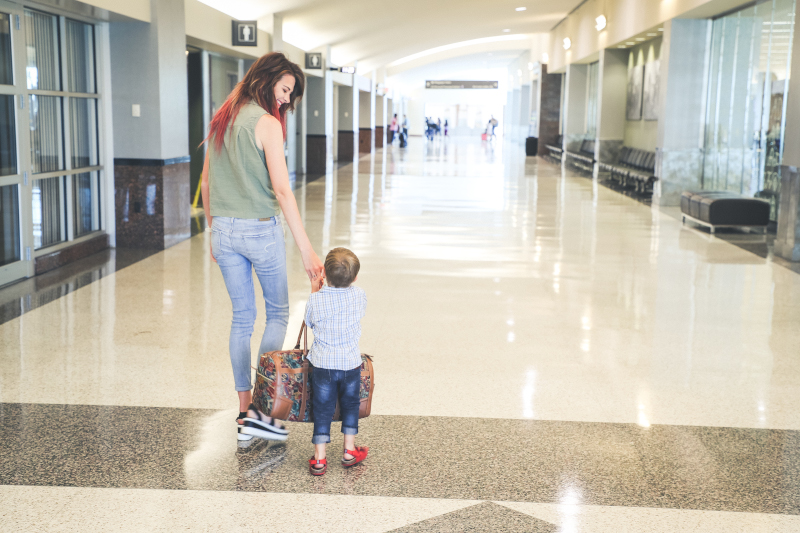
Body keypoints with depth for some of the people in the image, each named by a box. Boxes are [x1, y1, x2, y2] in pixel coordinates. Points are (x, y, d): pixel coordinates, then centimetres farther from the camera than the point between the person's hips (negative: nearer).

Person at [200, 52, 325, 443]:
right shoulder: (267, 123, -12)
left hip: (224, 231, 6)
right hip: (260, 230, -6)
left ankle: (244, 411, 18)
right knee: (278, 312, 10)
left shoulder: (221, 120, 10)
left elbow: (206, 183, 14)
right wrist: (306, 250, -21)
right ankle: (258, 410, 5)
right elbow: (282, 190, -20)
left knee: (242, 318, 14)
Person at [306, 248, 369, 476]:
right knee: (350, 405, 20)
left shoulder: (317, 300, -13)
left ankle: (319, 459, 9)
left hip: (323, 364, -1)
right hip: (351, 363, 2)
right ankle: (349, 451, 28)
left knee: (322, 409, 7)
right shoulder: (359, 295, -7)